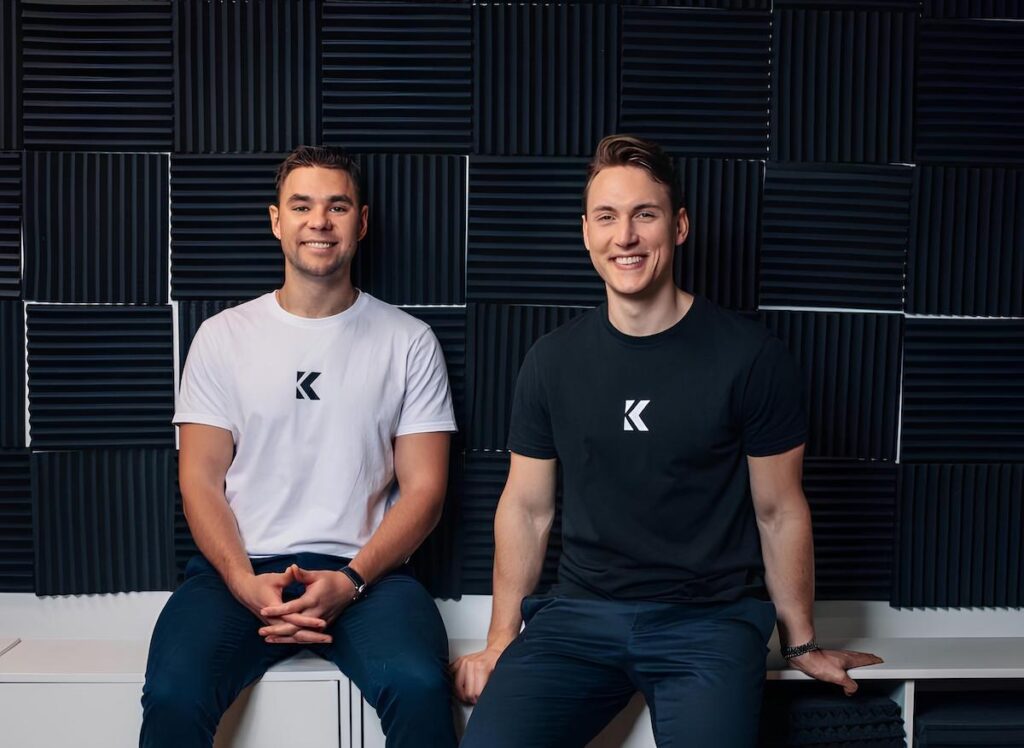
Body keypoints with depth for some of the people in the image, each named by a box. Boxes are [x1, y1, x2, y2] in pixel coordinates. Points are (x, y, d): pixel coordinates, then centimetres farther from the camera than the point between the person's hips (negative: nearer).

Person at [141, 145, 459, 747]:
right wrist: (245, 582, -12)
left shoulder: (409, 341, 7)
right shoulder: (224, 336, 10)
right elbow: (201, 478, 6)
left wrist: (350, 580, -13)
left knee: (420, 687, -30)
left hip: (364, 570, 0)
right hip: (241, 567, 1)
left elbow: (424, 488, 3)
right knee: (173, 695, -28)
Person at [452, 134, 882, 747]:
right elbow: (526, 506, 9)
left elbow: (780, 512, 2)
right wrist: (501, 641, 5)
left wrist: (802, 645, 9)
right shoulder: (552, 361, 4)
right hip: (580, 613, 2)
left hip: (711, 618, -1)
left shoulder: (752, 357, -5)